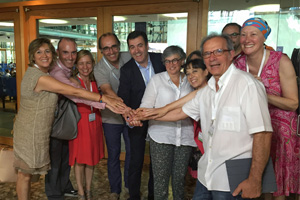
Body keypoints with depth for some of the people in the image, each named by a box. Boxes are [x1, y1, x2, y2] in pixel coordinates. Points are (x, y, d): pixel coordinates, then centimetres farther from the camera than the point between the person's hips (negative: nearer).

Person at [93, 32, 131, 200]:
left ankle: (130, 185, 35)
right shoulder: (100, 69, -17)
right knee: (113, 154, 10)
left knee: (132, 152, 13)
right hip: (112, 118, -3)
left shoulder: (128, 57, -6)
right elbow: (108, 91, -33)